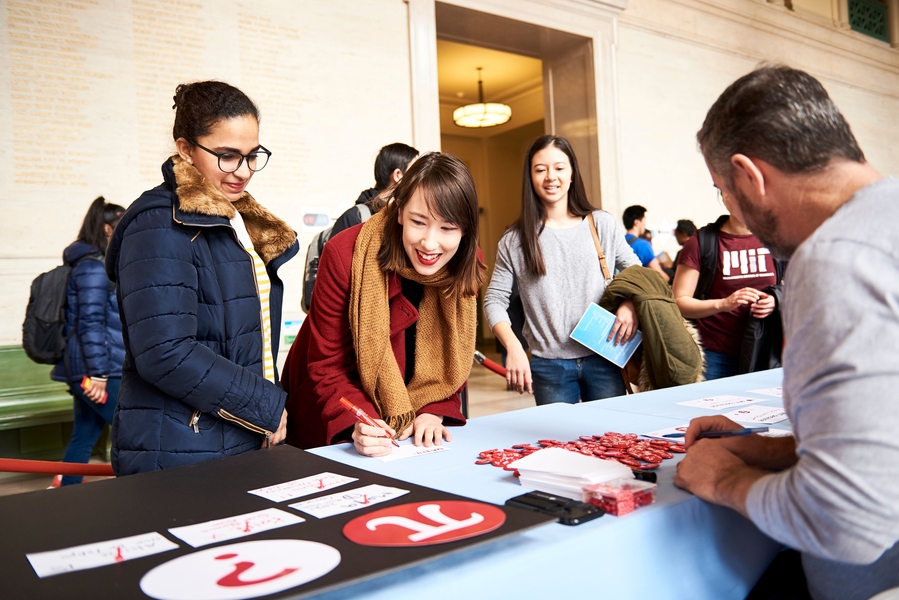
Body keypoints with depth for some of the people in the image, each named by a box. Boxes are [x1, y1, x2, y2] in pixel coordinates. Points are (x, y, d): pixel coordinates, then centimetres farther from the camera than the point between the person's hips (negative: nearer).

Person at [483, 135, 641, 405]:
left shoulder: (602, 225, 4)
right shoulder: (514, 241, 1)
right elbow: (494, 300, 1)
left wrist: (630, 304, -7)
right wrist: (514, 347, -14)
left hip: (602, 359, 1)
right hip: (548, 366, -1)